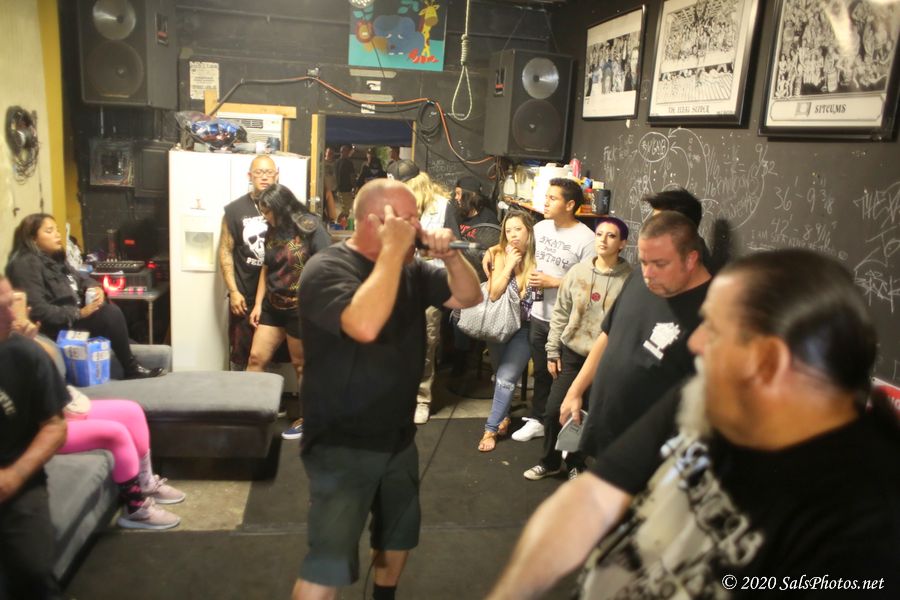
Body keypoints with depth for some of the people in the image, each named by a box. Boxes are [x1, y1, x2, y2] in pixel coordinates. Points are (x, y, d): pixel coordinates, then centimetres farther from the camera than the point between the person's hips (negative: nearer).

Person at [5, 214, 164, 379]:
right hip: (56, 326, -10)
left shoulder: (54, 258, 13)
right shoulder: (27, 264, -17)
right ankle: (132, 370, -13)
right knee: (111, 314, -22)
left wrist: (95, 288, -10)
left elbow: (80, 278, 15)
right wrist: (79, 313, -25)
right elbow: (37, 310, -24)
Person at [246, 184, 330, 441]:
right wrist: (258, 304, 10)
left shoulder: (310, 227, -12)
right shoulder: (272, 232, 8)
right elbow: (266, 269, 14)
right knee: (256, 358, 5)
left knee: (301, 365, 6)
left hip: (301, 308, -6)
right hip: (272, 306, 6)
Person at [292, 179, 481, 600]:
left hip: (399, 437, 8)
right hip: (342, 446, -8)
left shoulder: (411, 270, 2)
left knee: (399, 536, 26)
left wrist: (450, 255, -11)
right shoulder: (327, 269, -20)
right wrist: (393, 249, -31)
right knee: (329, 564, -5)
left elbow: (469, 297, 7)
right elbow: (365, 325, -39)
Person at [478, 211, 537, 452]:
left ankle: (491, 428, 3)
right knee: (500, 375, 14)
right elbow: (494, 294, -14)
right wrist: (509, 264, -17)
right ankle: (504, 416, 37)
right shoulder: (499, 255, -5)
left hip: (525, 328, -3)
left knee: (506, 377, -9)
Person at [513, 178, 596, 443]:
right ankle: (537, 419, 34)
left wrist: (552, 282, -19)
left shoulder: (586, 239, -18)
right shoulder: (540, 228, 4)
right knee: (541, 370, 19)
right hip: (538, 315, 6)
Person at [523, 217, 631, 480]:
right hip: (571, 354, 3)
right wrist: (552, 351, 5)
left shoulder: (630, 280, -11)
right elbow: (560, 314, 5)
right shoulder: (577, 272, -1)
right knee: (554, 410, 6)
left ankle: (575, 464, 34)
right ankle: (549, 461, 29)